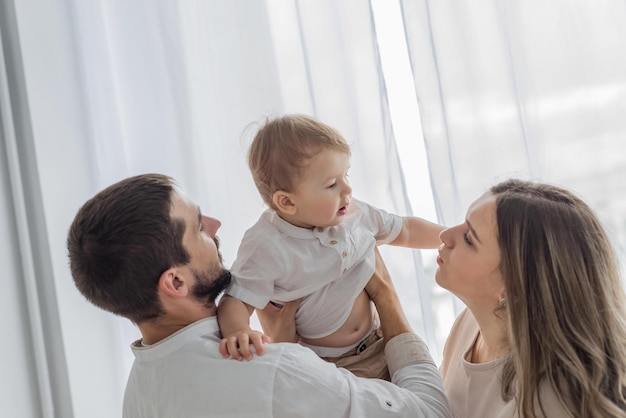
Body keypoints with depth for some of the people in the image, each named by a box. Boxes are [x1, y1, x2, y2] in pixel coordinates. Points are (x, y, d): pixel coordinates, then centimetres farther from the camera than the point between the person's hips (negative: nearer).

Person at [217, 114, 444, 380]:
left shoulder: (356, 215, -6)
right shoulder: (267, 248, -25)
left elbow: (404, 231, 12)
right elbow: (235, 302, -28)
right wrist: (238, 332, -50)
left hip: (379, 347, 5)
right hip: (318, 369, -5)